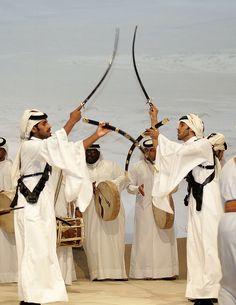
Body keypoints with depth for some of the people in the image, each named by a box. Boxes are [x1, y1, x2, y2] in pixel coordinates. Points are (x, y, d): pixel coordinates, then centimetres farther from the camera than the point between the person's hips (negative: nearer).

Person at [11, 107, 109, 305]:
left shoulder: (42, 148, 18)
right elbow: (54, 144, -28)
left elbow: (72, 149, 15)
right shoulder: (29, 146, -10)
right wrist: (72, 121, -23)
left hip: (43, 207, 10)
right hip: (31, 208, -10)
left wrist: (97, 136, 9)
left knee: (42, 254, 9)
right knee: (34, 253, -12)